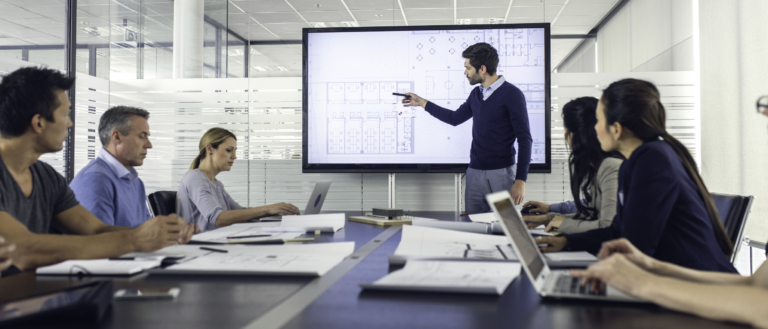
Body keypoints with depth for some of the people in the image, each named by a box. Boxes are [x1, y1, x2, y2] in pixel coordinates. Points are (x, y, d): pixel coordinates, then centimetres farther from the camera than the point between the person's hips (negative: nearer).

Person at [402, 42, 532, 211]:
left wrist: (520, 181, -17)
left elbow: (524, 139, -11)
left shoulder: (512, 94, -9)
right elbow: (455, 118, 27)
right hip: (474, 173, 6)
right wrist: (421, 102, 25)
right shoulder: (476, 94, 12)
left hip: (501, 174, -6)